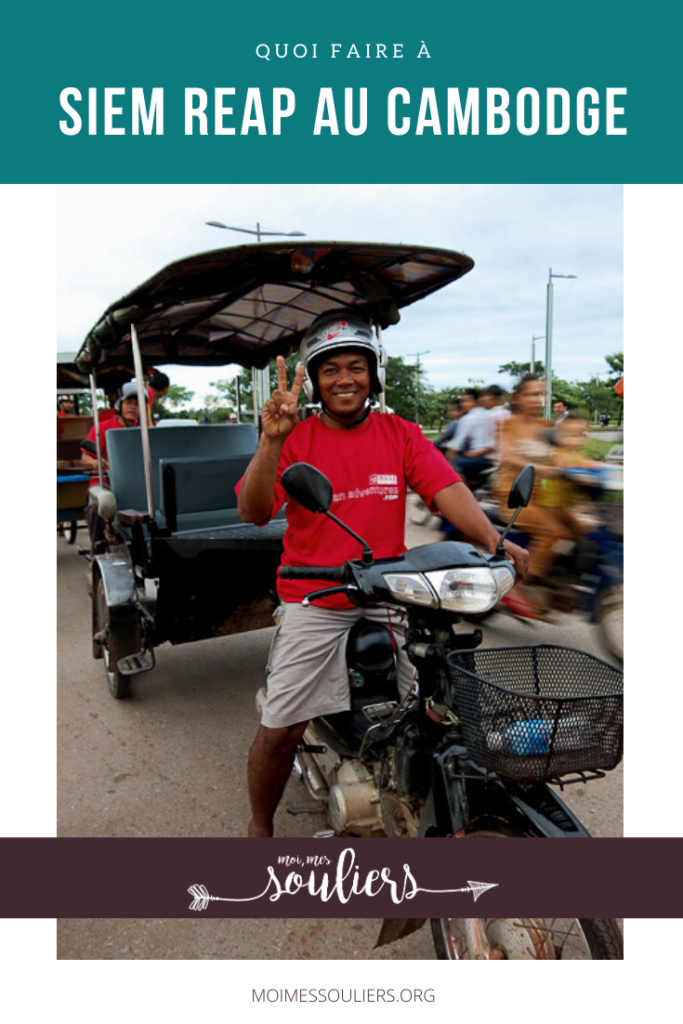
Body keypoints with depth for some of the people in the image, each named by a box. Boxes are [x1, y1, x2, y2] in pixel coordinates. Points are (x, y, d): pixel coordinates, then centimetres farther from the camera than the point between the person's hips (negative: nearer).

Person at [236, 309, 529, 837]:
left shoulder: (402, 435, 6)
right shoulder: (295, 438, -1)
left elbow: (447, 488, -8)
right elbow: (254, 513, -13)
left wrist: (494, 540, -25)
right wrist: (270, 442, -28)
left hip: (388, 601, 2)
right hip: (313, 603, -1)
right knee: (279, 730, -1)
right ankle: (260, 825, 25)